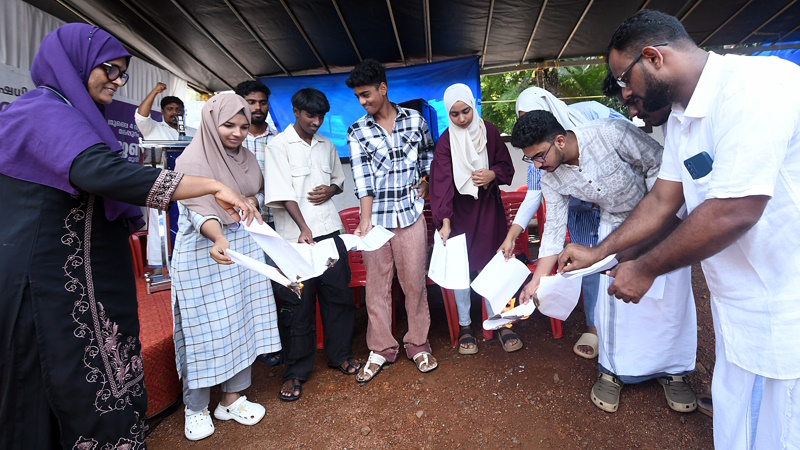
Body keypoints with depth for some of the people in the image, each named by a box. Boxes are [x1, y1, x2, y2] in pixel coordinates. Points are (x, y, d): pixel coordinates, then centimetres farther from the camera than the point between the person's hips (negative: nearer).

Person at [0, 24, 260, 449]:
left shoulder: (68, 114, 17)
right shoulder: (45, 113, -15)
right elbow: (100, 172, -35)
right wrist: (213, 186, -37)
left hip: (82, 278, 10)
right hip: (57, 283, -10)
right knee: (91, 386, -2)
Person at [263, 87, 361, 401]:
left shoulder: (327, 146, 15)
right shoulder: (279, 146, -2)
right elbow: (283, 193, -12)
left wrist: (331, 190, 0)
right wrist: (304, 228, -24)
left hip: (329, 230, 5)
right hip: (295, 234, -5)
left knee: (338, 293, 10)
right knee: (297, 302, 2)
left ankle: (340, 354, 30)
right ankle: (296, 371, 18)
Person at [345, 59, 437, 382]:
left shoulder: (414, 119, 4)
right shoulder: (356, 132, 2)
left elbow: (428, 152, 23)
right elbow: (362, 179, -8)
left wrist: (424, 180, 6)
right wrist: (365, 220, -19)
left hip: (411, 213, 0)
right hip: (375, 216, 0)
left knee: (414, 280, 6)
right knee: (377, 284, 6)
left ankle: (418, 344, 24)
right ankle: (381, 349, 22)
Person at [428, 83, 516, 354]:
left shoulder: (489, 132, -1)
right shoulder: (445, 142, -8)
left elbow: (507, 167, 6)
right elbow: (442, 184, -14)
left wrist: (493, 174, -16)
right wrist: (445, 222, -23)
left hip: (488, 208, 2)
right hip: (459, 210, -1)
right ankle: (465, 326, 18)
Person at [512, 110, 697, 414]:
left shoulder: (612, 133, -33)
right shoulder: (551, 177, -18)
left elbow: (658, 164, -18)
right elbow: (554, 228, -11)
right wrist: (537, 279, -13)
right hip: (615, 224, 3)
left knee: (672, 295, 0)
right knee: (611, 295, -4)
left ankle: (673, 370, 21)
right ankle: (613, 370, 16)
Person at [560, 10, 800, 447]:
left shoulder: (755, 86, -23)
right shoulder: (682, 117, 6)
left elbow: (732, 213, -27)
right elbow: (661, 200, 11)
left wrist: (645, 269, -15)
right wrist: (597, 252, 12)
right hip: (740, 309, 8)